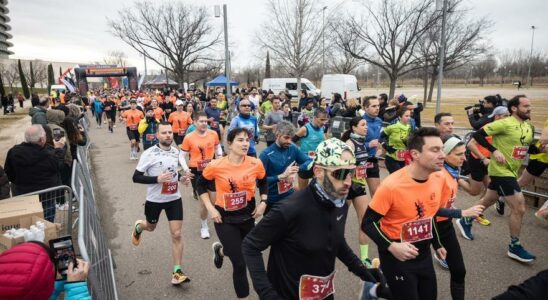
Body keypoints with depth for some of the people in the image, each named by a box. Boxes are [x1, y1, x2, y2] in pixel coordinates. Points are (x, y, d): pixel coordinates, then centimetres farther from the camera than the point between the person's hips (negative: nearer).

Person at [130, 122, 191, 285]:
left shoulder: (176, 152, 0)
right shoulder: (149, 154, -17)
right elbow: (136, 177, -16)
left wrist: (180, 178, -1)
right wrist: (157, 179, -28)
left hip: (174, 198, 3)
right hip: (154, 199, -3)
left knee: (177, 234, -4)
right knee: (150, 227, 23)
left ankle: (177, 272, 5)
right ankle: (138, 226, 61)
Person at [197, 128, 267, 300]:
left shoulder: (256, 164, -11)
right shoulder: (216, 166, -17)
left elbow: (263, 183, 10)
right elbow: (201, 185, 0)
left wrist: (263, 203, -2)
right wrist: (210, 208, -8)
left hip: (247, 217, 4)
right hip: (225, 219, -4)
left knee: (247, 254, 22)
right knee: (240, 264, -3)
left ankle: (220, 250, 53)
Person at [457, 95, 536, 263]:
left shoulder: (529, 126, 8)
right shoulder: (505, 124, -18)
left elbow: (527, 146, 20)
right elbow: (478, 135, -19)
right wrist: (494, 151, -23)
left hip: (511, 171, 9)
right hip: (501, 171, -9)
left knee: (487, 201, 20)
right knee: (519, 208, -6)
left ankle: (465, 221, 40)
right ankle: (514, 247, 9)